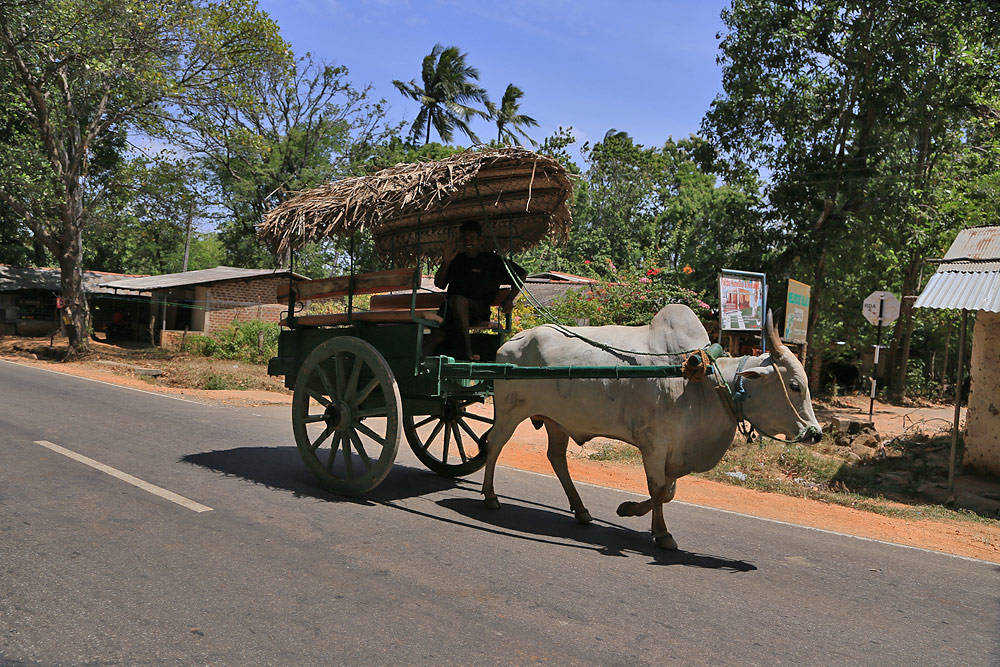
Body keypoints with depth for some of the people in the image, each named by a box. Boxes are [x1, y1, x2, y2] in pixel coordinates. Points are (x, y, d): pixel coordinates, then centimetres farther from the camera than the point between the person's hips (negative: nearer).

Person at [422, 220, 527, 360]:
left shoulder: (491, 259, 10)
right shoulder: (456, 259, 20)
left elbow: (521, 275, 14)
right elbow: (439, 284, 13)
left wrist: (509, 299, 3)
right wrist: (446, 262, 0)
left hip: (479, 310, -4)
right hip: (452, 310, 4)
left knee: (458, 300, -38)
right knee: (436, 335, -24)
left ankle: (468, 350, -41)